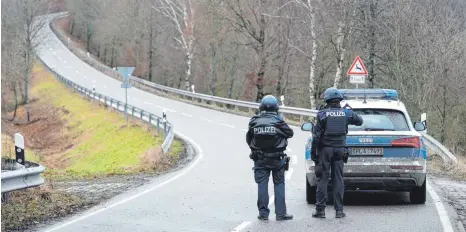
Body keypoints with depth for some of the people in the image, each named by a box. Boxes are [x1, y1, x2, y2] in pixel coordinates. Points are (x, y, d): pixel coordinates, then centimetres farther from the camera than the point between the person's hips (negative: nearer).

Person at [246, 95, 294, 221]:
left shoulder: (255, 122, -4)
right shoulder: (278, 121, -10)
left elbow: (249, 139, 3)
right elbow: (290, 133, 3)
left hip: (260, 159, 1)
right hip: (277, 158, -1)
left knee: (262, 185, 6)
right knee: (279, 184, 6)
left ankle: (263, 213, 6)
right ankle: (280, 213, 5)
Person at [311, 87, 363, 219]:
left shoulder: (322, 114, -8)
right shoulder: (346, 113, 2)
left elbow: (316, 135, -9)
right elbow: (359, 121, 20)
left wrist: (313, 152, -3)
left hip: (325, 149, -3)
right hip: (340, 150, 3)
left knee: (322, 179, 2)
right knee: (338, 180, 7)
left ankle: (320, 210, 1)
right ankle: (339, 210, 5)